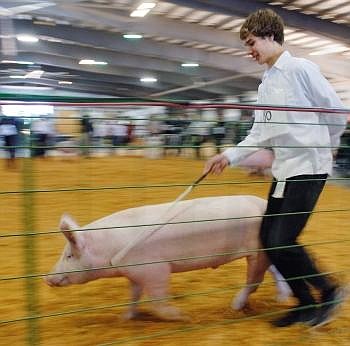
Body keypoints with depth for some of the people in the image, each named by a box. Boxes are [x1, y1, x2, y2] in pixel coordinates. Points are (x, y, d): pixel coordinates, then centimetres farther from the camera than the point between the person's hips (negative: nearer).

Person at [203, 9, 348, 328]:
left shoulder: (300, 69, -8)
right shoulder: (265, 85, 15)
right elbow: (260, 133, 13)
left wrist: (318, 150, 6)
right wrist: (230, 156, 2)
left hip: (308, 169, -8)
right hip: (283, 170, 8)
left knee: (282, 243, -12)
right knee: (268, 241, 6)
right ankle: (305, 304, 21)